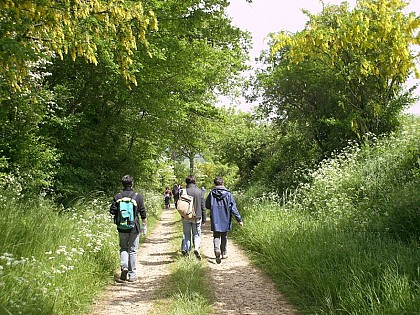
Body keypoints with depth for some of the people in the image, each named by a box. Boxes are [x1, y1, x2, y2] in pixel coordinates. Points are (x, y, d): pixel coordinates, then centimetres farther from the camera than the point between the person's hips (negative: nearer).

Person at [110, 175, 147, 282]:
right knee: (133, 250, 7)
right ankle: (132, 275, 12)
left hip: (122, 228, 1)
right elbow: (143, 213, -2)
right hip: (134, 227, -1)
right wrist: (144, 225, 8)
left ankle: (124, 266, -7)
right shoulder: (138, 196, -5)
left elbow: (112, 211, -4)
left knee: (123, 248, 16)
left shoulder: (117, 197, -3)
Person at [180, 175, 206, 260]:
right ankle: (196, 248, -13)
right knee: (197, 234, 8)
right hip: (197, 217, 0)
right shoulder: (199, 191, -3)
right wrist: (204, 218, 8)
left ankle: (185, 249, 12)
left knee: (186, 234, 14)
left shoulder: (183, 191, -6)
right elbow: (203, 206, 1)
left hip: (186, 217, 0)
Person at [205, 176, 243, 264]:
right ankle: (224, 253, 26)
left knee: (216, 237, 4)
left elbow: (207, 206, 5)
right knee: (224, 237, 17)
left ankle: (217, 249, -22)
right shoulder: (228, 194, -8)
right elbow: (233, 208, -8)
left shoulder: (211, 194, -6)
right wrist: (239, 219, -3)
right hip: (225, 221, 1)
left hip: (215, 221, -1)